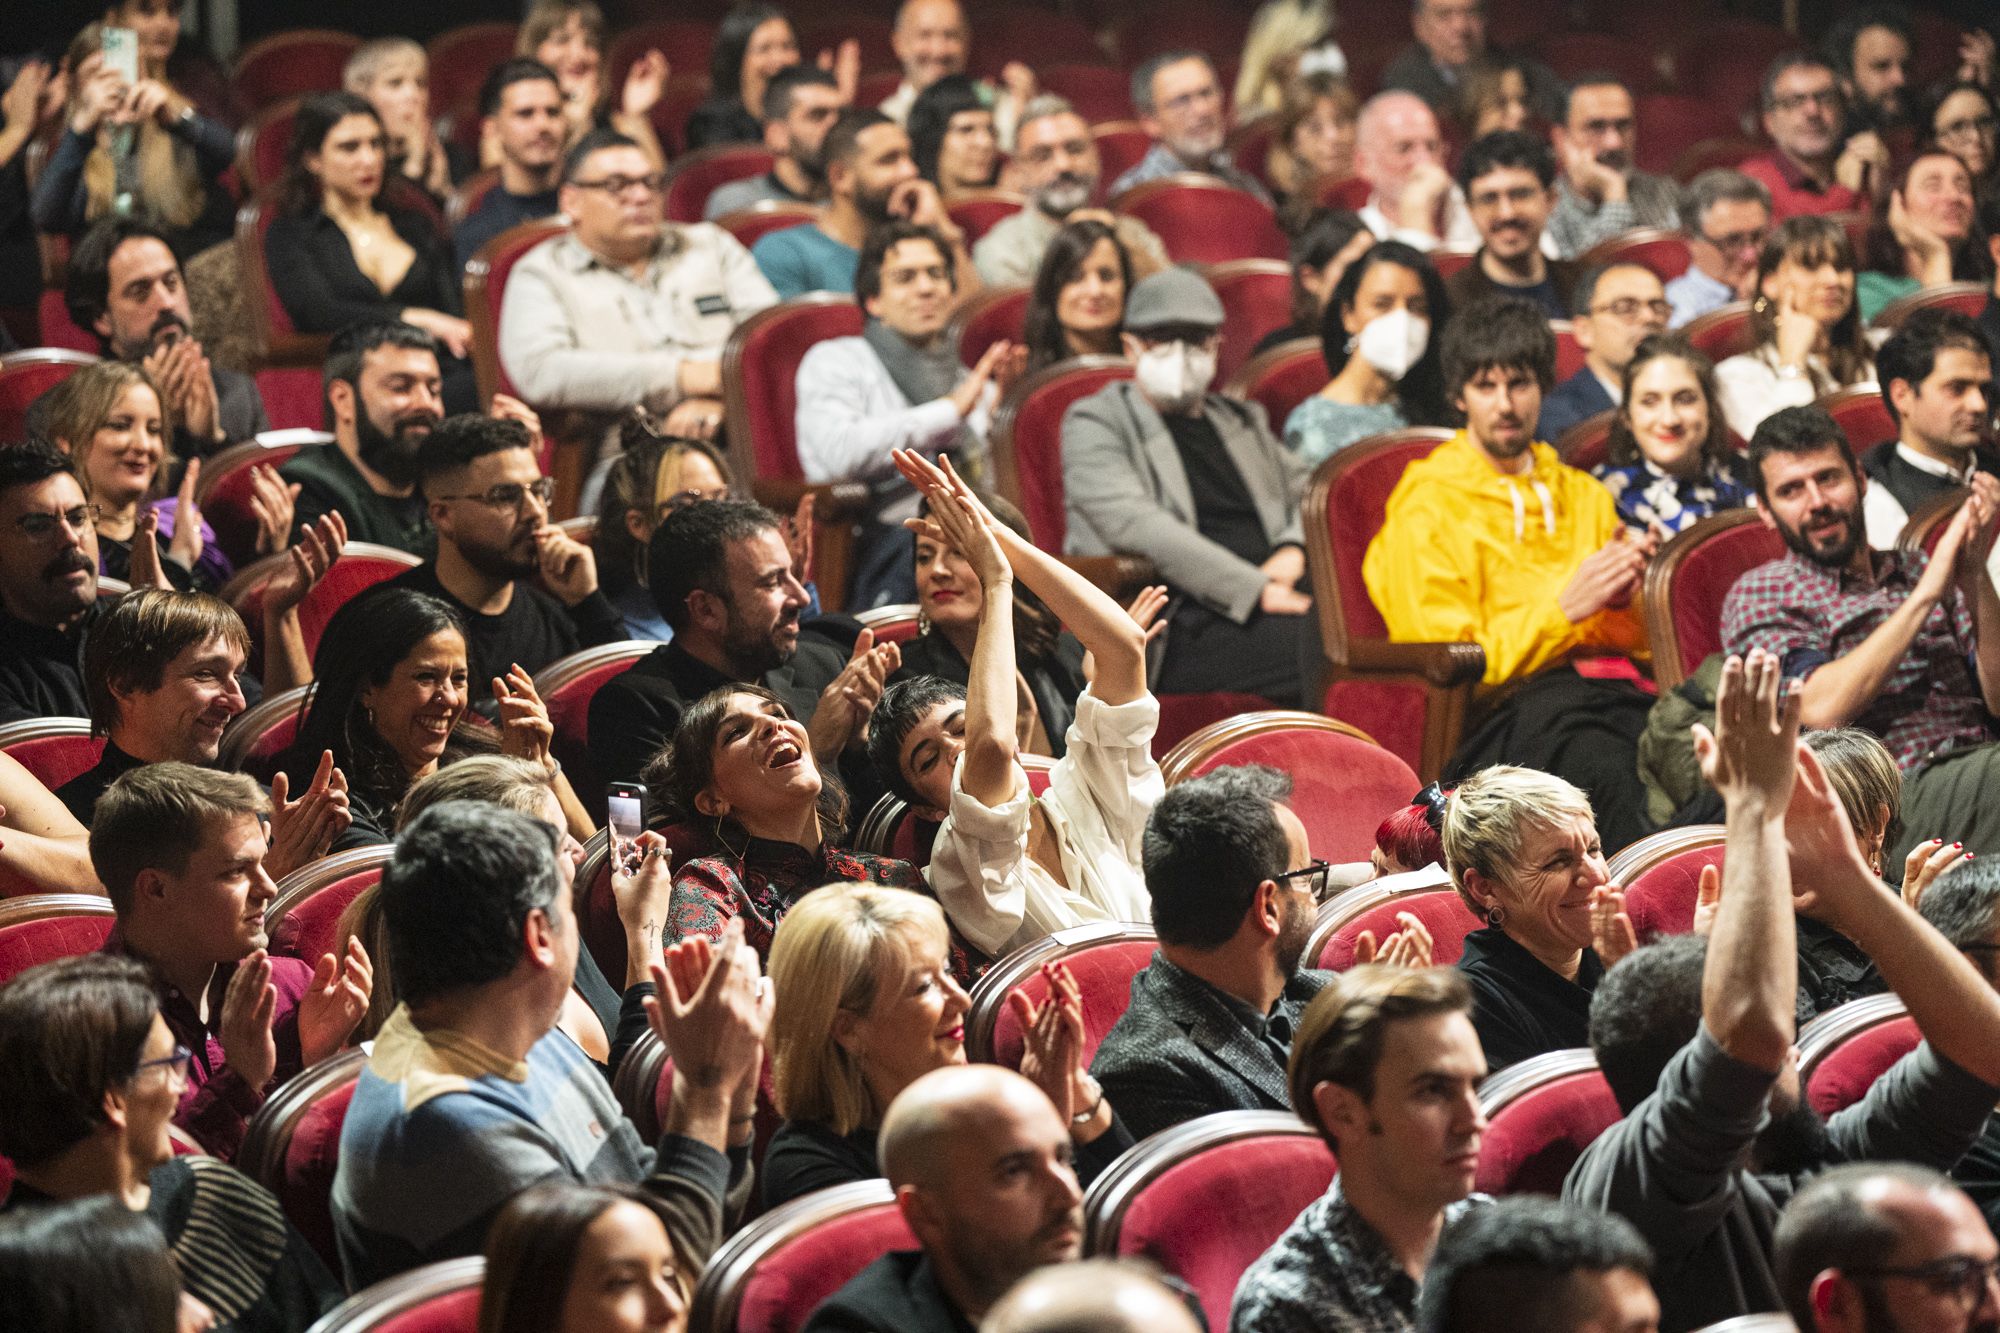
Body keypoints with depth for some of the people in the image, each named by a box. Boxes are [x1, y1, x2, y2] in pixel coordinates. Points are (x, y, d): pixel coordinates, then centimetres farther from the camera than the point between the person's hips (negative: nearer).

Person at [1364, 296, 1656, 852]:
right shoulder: (1426, 510, 10)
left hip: (1613, 688, 5)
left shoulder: (1585, 496, 28)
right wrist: (1562, 608, -9)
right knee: (1607, 769, -41)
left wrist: (1622, 601, 1)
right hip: (1513, 706, -5)